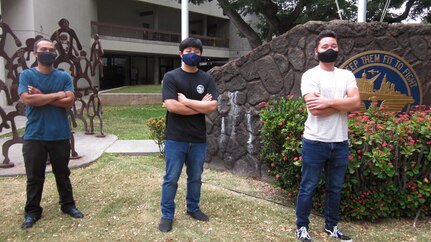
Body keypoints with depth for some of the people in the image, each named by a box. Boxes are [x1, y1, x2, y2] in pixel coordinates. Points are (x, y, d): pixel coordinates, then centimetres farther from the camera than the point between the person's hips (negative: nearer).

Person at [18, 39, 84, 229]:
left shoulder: (64, 76, 2)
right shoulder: (26, 75, -1)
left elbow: (69, 102, -9)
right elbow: (27, 99, -17)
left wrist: (41, 96, -13)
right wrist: (57, 95, -13)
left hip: (60, 135, 1)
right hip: (34, 136, -1)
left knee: (62, 173, 14)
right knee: (34, 176, 9)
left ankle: (68, 204, 28)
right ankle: (32, 211, 23)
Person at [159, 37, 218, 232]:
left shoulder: (206, 79, 4)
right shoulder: (171, 77, -4)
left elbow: (213, 106, -8)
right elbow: (171, 106, -16)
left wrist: (187, 101, -13)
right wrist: (200, 106, -10)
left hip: (199, 139, 3)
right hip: (175, 138, -3)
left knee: (195, 177, 17)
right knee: (171, 178, 7)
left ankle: (193, 208, 36)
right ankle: (167, 215, 22)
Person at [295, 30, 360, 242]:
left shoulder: (347, 75, 8)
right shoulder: (310, 75, -6)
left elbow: (356, 103, -8)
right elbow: (315, 109, -19)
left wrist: (328, 102, -18)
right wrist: (343, 104, -9)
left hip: (340, 142, 5)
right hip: (315, 142, -4)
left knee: (335, 188, 16)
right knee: (308, 187, 7)